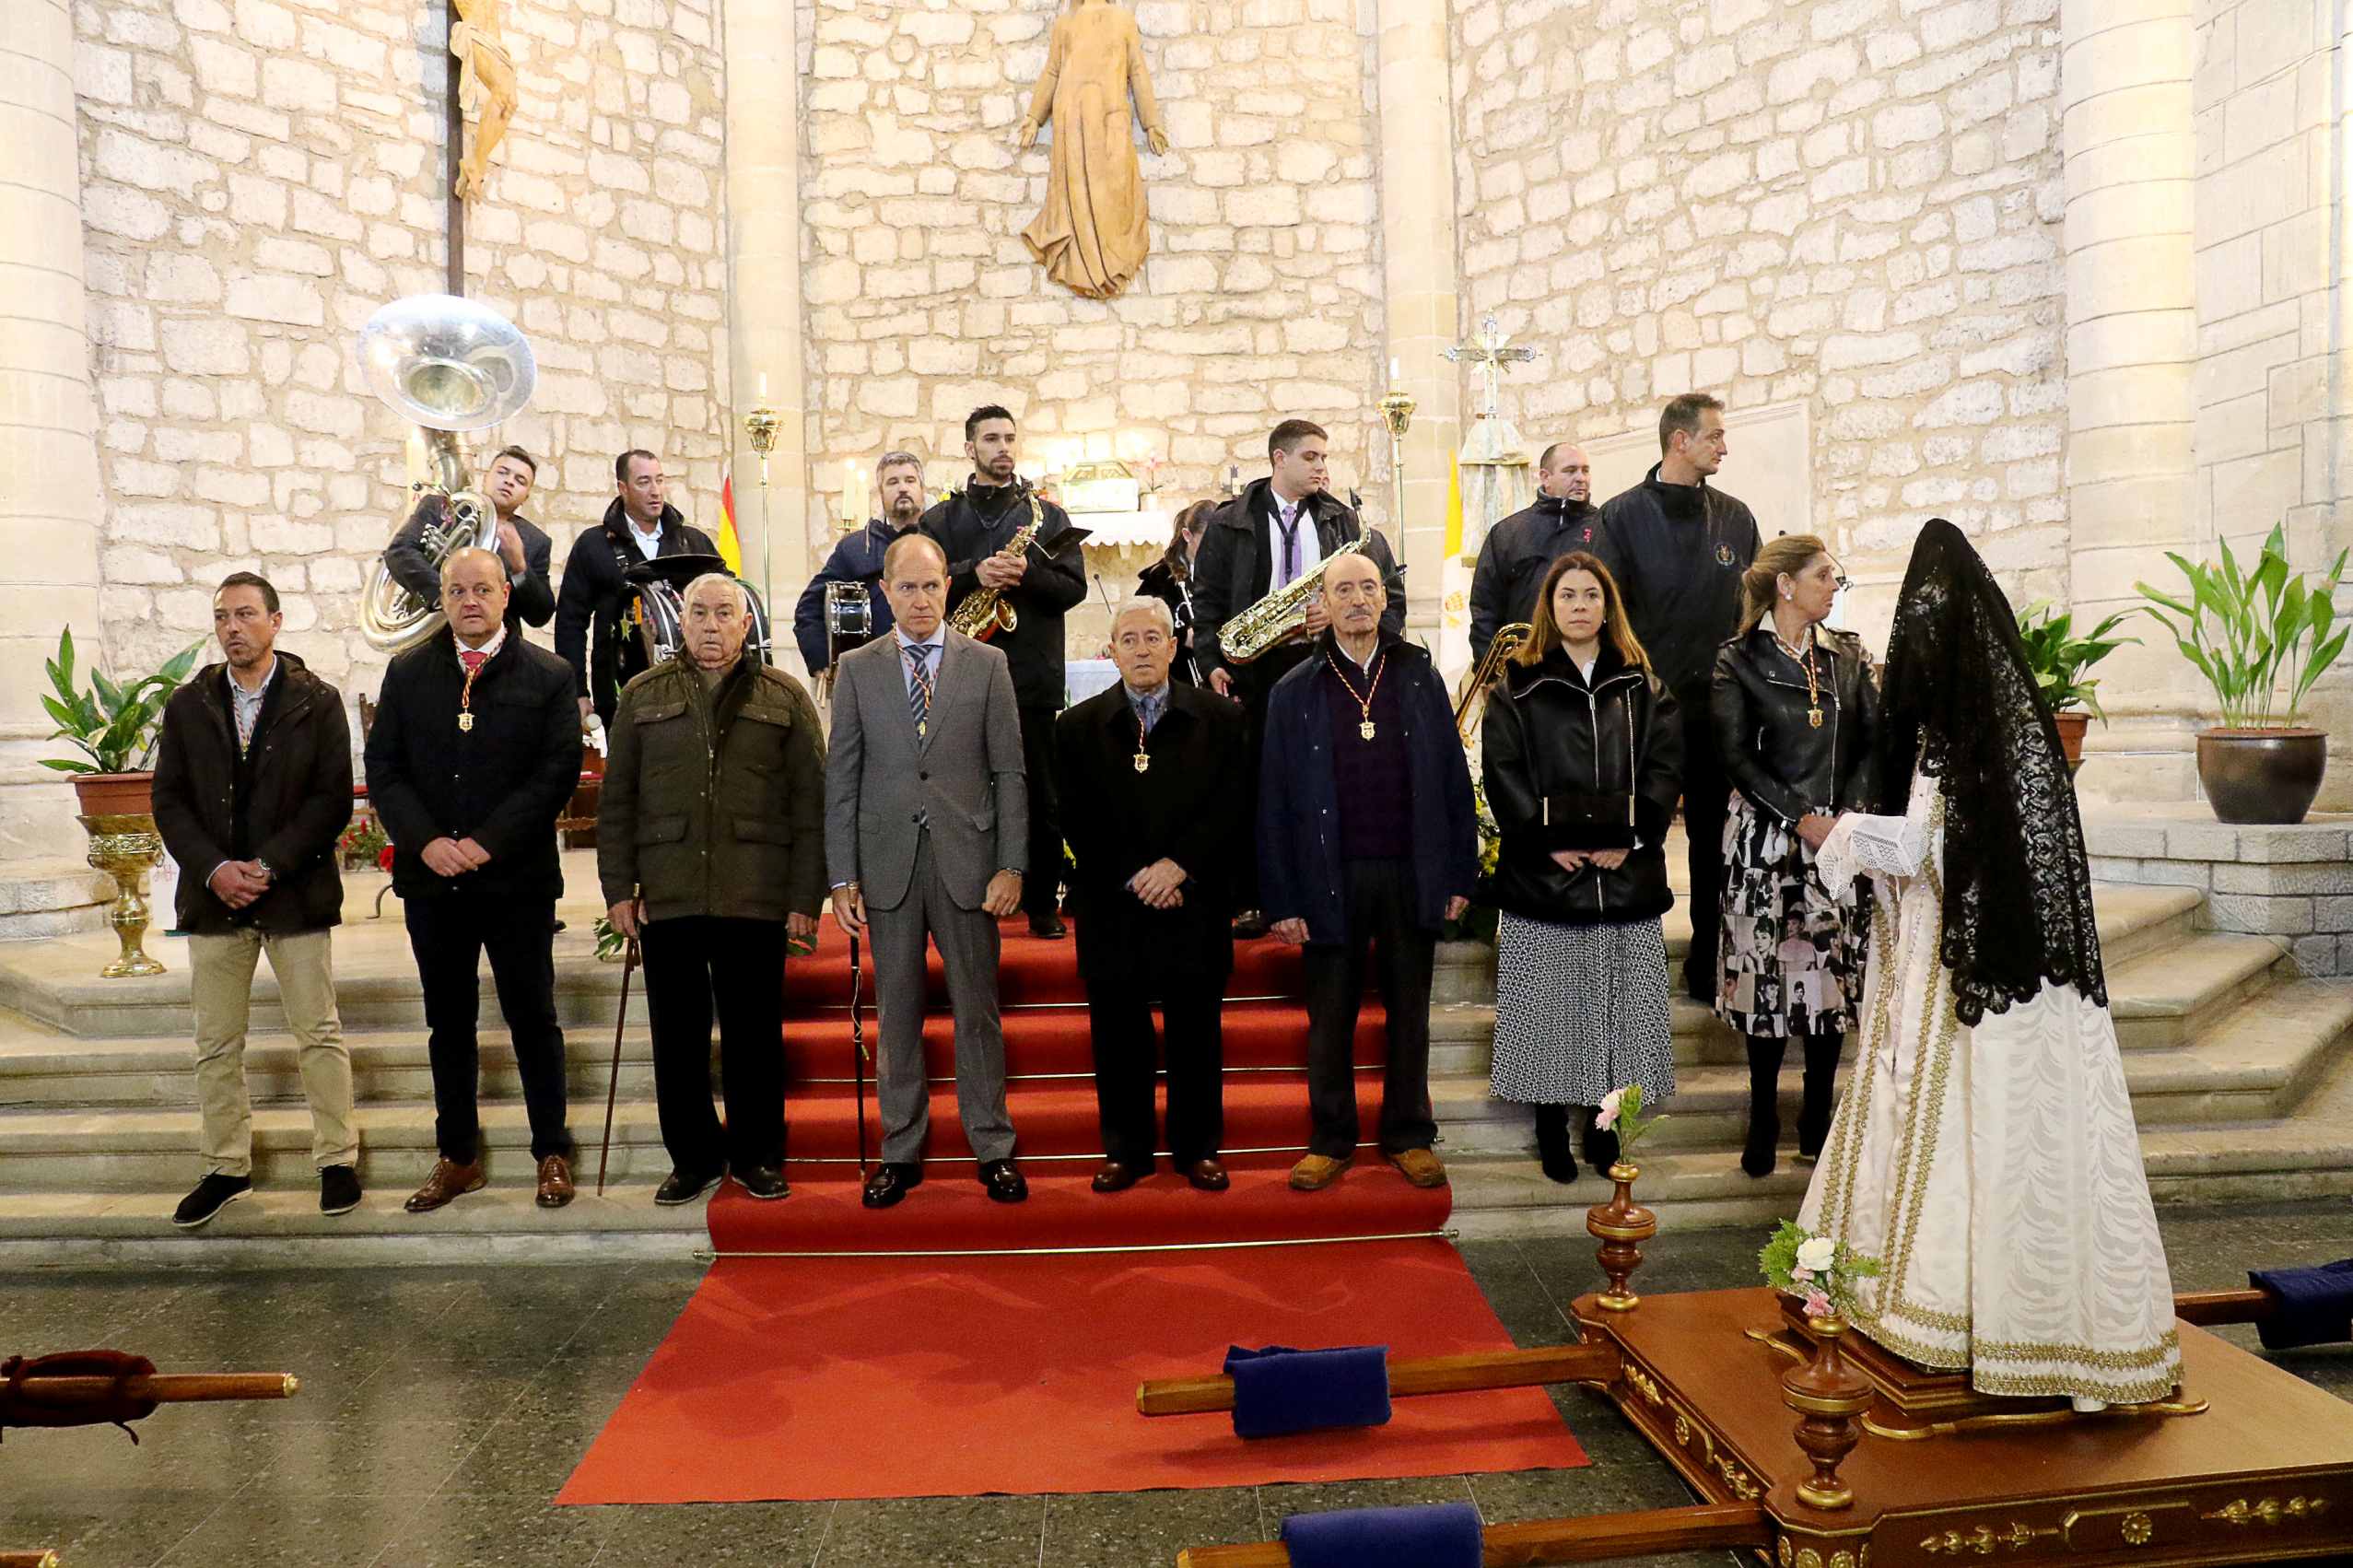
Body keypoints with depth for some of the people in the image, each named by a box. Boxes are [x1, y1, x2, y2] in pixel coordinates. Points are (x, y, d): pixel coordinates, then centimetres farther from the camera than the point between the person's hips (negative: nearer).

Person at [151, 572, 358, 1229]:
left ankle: (337, 1160, 14)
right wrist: (215, 869, -11)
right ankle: (226, 1168, 21)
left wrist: (268, 866, -15)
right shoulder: (188, 705, 7)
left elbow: (333, 798, -7)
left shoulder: (317, 702, -2)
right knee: (216, 1044, 9)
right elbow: (169, 800, 4)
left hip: (295, 893, -3)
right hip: (213, 895, 3)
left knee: (319, 1034, 4)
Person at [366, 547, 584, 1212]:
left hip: (517, 877, -3)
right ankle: (457, 1158, 22)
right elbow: (383, 769, 5)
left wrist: (487, 843, -14)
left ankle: (552, 1154, 15)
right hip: (432, 879, 3)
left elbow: (558, 772, -7)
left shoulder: (548, 676, 0)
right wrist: (425, 841, -10)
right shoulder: (406, 673, 10)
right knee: (448, 1023, 11)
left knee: (532, 1017, 4)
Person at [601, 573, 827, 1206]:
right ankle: (692, 1155, 22)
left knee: (754, 1033, 6)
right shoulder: (642, 696, 11)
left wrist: (805, 897, -4)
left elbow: (810, 804, 2)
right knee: (677, 1034, 8)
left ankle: (758, 1154, 20)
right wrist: (619, 887, 3)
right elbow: (616, 802, 10)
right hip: (666, 898, 2)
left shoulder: (785, 698, 6)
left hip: (756, 898, -2)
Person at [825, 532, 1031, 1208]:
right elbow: (841, 778, 4)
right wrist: (843, 877, -2)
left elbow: (1009, 772, 2)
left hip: (966, 861, -1)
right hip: (887, 863, 1)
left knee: (978, 1010, 6)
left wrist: (1011, 866, -5)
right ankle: (900, 1152, 20)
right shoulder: (857, 669, 6)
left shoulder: (987, 665, 4)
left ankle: (993, 1151, 17)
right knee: (896, 1014, 9)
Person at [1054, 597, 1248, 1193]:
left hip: (1194, 907, 0)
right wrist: (1133, 878, -12)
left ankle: (1199, 1149, 22)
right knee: (1118, 1038, 7)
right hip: (1112, 911, 0)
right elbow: (1078, 822, -2)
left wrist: (1178, 865, -13)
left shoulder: (1221, 718, 5)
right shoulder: (1078, 726, 5)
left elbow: (1234, 808, -3)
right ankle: (1125, 1150, 21)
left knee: (1197, 1036, 8)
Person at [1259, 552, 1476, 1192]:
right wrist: (1281, 899, -6)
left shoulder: (1420, 678, 5)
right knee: (1330, 1017, 8)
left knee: (1409, 1012, 11)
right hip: (1332, 879, -1)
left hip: (1412, 874, 1)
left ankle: (1409, 1134, 26)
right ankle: (1331, 1138, 23)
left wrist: (1460, 875, 0)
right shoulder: (1294, 692, 1)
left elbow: (1453, 779, 5)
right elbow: (1274, 801, -1)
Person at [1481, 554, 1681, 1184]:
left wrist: (1630, 837, -9)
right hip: (1544, 871, -2)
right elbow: (1502, 770, -4)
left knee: (1619, 1002, 5)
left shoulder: (1642, 687, 11)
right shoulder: (1518, 685, 3)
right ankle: (1552, 1133, 14)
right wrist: (1547, 841, -12)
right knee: (1549, 1003, 2)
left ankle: (1603, 1126, 19)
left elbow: (1664, 763, 4)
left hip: (1626, 870, 2)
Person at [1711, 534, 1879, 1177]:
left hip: (1840, 834, 4)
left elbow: (1872, 740, 8)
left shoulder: (1848, 655, 11)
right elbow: (1736, 756, -7)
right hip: (1767, 836, -3)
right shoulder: (1739, 660, -1)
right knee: (1766, 974, -1)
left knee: (1834, 974, 3)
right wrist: (1804, 817, -12)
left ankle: (1817, 1123, 14)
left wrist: (1850, 815, -6)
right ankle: (1763, 1122, 11)